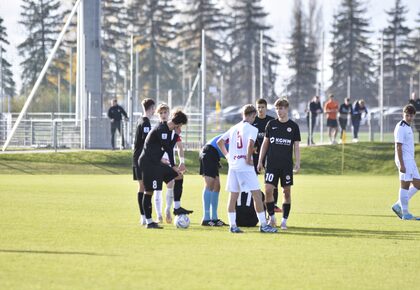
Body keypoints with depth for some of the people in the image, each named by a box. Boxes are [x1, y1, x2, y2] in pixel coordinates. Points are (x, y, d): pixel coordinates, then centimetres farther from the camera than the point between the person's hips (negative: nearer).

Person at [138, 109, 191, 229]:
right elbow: (168, 147, -21)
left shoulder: (168, 130, 12)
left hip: (156, 163, 10)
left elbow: (169, 149, 14)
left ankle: (177, 208, 12)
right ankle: (149, 222, -2)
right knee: (149, 191, -6)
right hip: (148, 163, -10)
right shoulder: (161, 129, -18)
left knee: (178, 176, 8)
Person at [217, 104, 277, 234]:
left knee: (233, 195, 8)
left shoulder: (234, 128, 14)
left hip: (233, 165, 7)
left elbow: (220, 142, 19)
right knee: (257, 194, -3)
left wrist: (227, 155, 20)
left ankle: (232, 225, 7)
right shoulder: (252, 129, -7)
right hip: (245, 166, -7)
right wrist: (248, 159, -14)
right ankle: (263, 224, -5)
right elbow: (250, 143, -25)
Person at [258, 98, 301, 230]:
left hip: (287, 165, 0)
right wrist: (260, 161, 6)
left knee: (287, 192, 2)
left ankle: (284, 220, 10)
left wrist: (297, 163, -6)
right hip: (271, 163, 0)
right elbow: (265, 143, 10)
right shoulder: (271, 124, 5)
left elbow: (296, 147, 4)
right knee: (268, 190, -9)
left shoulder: (293, 126, 3)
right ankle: (271, 217, 5)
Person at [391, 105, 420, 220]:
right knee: (405, 185, -5)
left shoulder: (408, 127, 16)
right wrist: (401, 164, -22)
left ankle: (398, 206, 13)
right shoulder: (401, 128, -13)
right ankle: (405, 213, 0)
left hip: (410, 160, 10)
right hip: (404, 160, -10)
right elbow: (398, 147, -18)